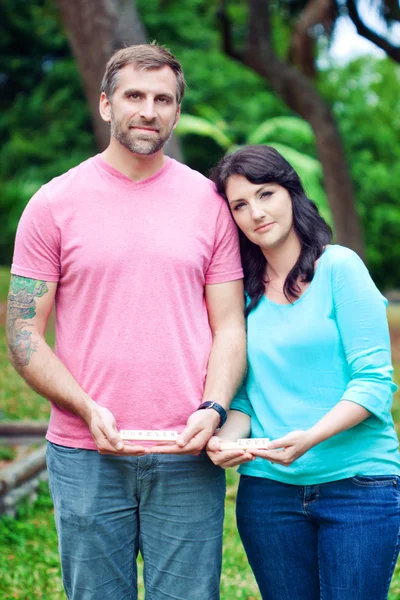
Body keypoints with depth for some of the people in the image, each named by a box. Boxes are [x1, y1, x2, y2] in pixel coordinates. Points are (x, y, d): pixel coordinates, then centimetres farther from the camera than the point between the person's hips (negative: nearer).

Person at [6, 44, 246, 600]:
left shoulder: (209, 201, 7)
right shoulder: (53, 204, 2)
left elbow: (229, 327, 7)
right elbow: (24, 336, 1)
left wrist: (213, 410, -10)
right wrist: (88, 410, -13)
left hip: (187, 456, 1)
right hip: (86, 458, -1)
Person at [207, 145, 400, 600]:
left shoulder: (339, 267, -4)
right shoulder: (242, 290, 9)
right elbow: (244, 395, 9)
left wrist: (310, 437, -23)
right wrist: (228, 438, -12)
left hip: (356, 484, -4)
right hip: (267, 488, 4)